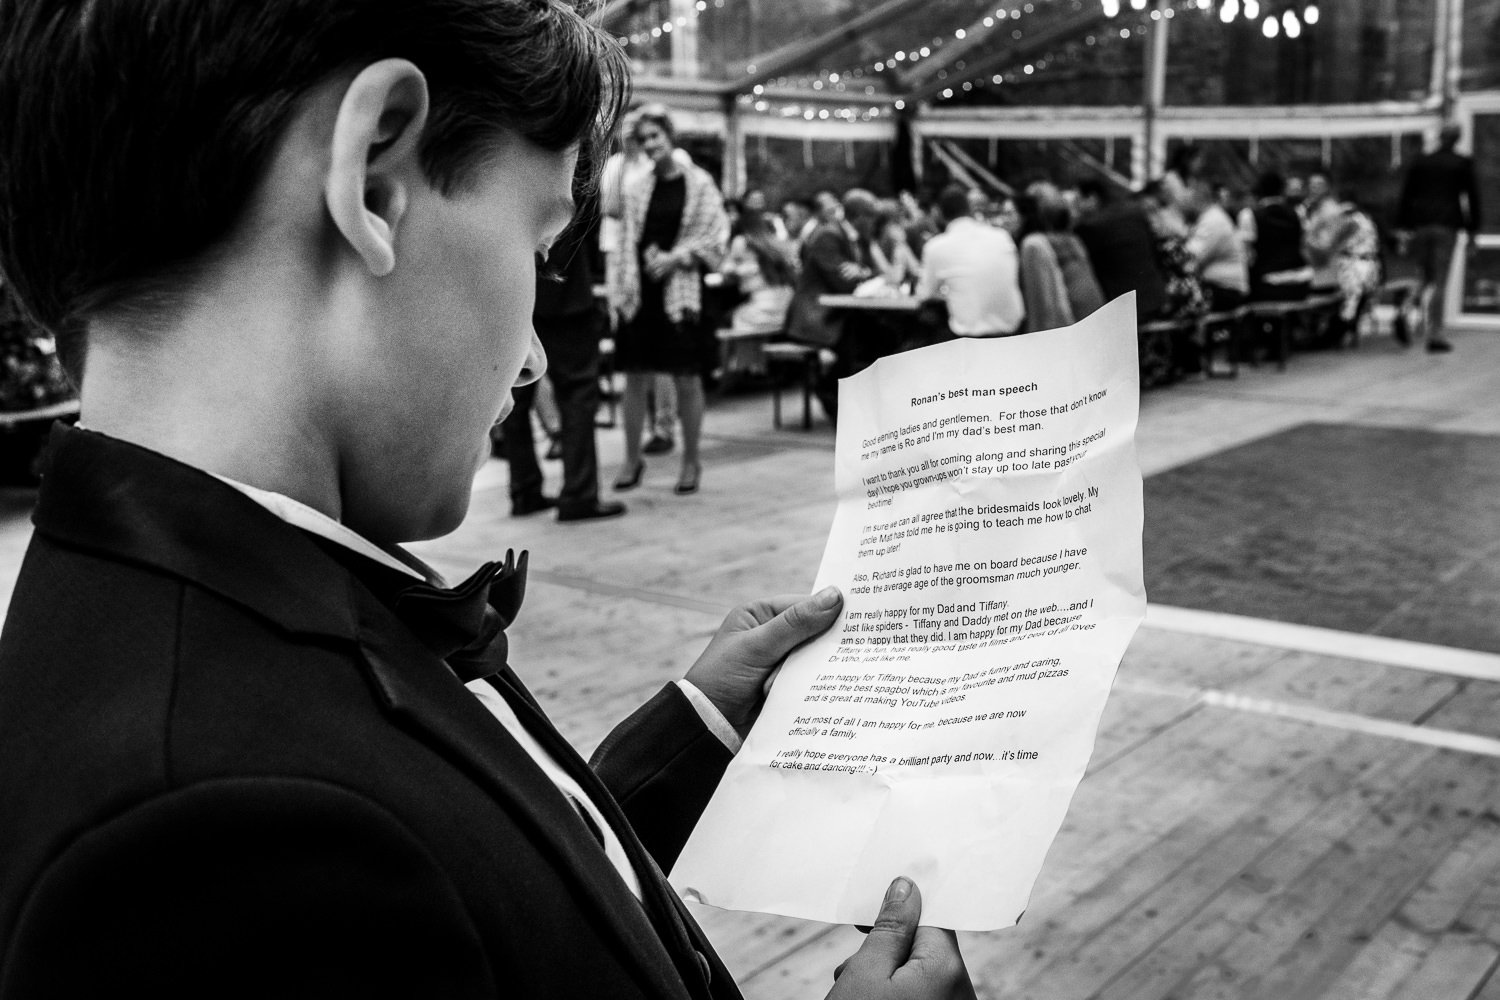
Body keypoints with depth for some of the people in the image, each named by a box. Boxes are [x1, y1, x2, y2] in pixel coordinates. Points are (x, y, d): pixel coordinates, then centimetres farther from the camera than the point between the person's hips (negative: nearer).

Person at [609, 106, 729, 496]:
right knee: (635, 378, 5)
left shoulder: (699, 183, -1)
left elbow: (716, 238, -3)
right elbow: (625, 241, 8)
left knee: (687, 379, 2)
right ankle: (632, 459, 16)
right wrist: (621, 290, -1)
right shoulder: (636, 188, 8)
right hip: (640, 292, 3)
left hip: (681, 291, -3)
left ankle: (691, 462, 13)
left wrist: (676, 257, -14)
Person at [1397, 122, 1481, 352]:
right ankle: (1434, 334, -6)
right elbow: (1472, 197, 1)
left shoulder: (1420, 162, 8)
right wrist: (1472, 232, 5)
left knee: (1427, 279, 16)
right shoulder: (1463, 163, 2)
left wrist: (1404, 229, 8)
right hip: (1447, 225, -2)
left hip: (1420, 224, 3)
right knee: (1439, 281, -2)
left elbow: (1406, 195, 5)